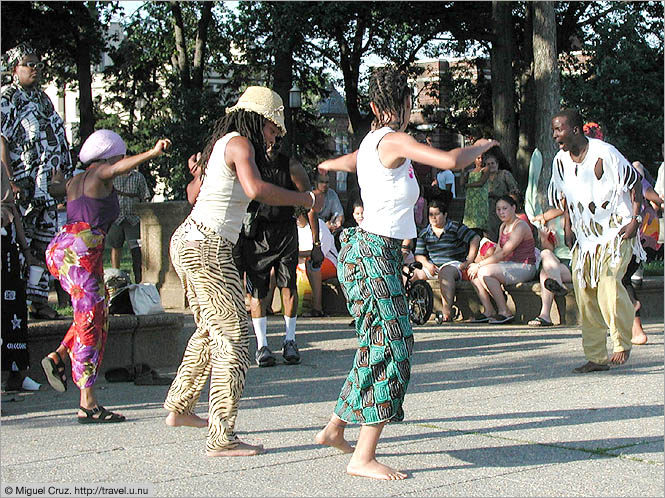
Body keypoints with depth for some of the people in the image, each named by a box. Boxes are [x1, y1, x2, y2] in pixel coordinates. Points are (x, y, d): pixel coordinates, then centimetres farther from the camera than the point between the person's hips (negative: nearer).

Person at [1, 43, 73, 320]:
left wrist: (61, 178, 11)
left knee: (44, 246, 8)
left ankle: (38, 300, 13)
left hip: (49, 187, 7)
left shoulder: (43, 99, 19)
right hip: (23, 187, -7)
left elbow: (58, 141, 22)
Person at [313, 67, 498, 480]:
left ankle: (335, 429, 27)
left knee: (380, 347, 17)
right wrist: (480, 147, -4)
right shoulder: (395, 141, -15)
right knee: (389, 350, -9)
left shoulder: (372, 141, 12)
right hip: (374, 255, -10)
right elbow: (451, 160, -26)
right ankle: (363, 459, -9)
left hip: (370, 250, 10)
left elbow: (348, 162, 36)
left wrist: (325, 166, 60)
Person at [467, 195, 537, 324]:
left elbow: (504, 253, -20)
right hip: (509, 265, 9)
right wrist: (479, 265, -5)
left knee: (485, 271, -28)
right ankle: (488, 311, -7)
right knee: (471, 271, -6)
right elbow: (498, 251, 12)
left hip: (524, 268, -9)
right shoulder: (503, 227, 16)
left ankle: (504, 312, -21)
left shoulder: (520, 226, -13)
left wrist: (480, 265, -20)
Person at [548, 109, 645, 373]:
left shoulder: (605, 153, -14)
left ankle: (622, 343, -1)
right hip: (584, 235, 6)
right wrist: (568, 227, 9)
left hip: (615, 232, -6)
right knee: (584, 290, 0)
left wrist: (635, 220, -13)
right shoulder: (561, 160, 5)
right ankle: (596, 357, 8)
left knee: (608, 282, -22)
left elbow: (634, 183, -8)